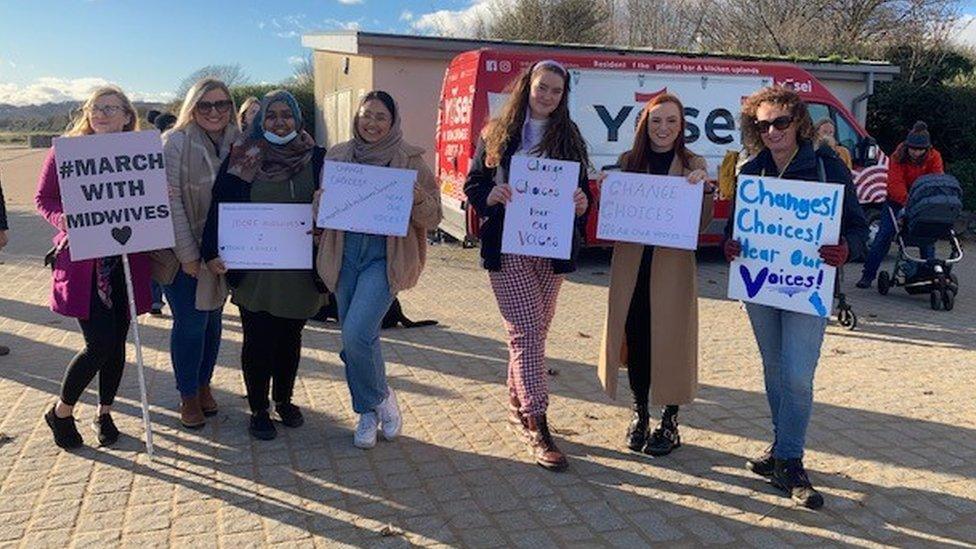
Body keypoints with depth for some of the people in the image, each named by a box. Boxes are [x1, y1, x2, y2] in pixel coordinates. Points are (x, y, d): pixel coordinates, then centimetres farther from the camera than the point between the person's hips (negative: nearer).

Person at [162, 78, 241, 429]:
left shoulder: (237, 142, 3)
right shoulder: (176, 143, -10)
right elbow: (170, 201, -13)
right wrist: (187, 253, -15)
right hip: (183, 252, -4)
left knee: (213, 319, 13)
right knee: (190, 322, -1)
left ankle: (204, 384, 31)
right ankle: (188, 396, 17)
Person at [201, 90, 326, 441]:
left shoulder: (315, 159, 4)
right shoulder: (242, 158, -1)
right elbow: (220, 205, -4)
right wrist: (212, 252, -14)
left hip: (299, 270, 2)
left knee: (290, 339, 14)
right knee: (258, 340, 4)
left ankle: (284, 399, 34)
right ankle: (258, 409, 21)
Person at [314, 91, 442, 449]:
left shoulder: (409, 160, 0)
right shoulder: (338, 156, 9)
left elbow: (432, 219, 1)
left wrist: (419, 198, -20)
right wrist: (322, 202, -5)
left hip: (386, 256, -4)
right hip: (345, 254, 4)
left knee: (357, 334, -17)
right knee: (353, 338, 8)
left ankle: (381, 397, 11)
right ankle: (368, 413, 25)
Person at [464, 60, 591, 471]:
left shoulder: (570, 138, 11)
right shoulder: (497, 133, 5)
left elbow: (583, 191, 12)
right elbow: (473, 185, 5)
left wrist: (581, 203, -12)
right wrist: (492, 196, -17)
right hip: (508, 248, -3)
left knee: (535, 332, 11)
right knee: (527, 331, -11)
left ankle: (518, 405, 29)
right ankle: (537, 427, -9)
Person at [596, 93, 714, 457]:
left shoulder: (693, 165, 3)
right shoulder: (628, 161, 8)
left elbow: (701, 225, -2)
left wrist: (706, 188, -17)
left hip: (673, 266, -2)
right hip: (631, 265, 2)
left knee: (670, 341, 2)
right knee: (635, 340, 8)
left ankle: (669, 423, 16)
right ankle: (639, 416, 25)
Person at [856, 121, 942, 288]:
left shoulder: (934, 157, -12)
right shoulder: (898, 157, -19)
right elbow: (895, 183, -28)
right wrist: (907, 199, -45)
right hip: (897, 199, -2)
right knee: (885, 234, -6)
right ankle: (868, 275, -2)